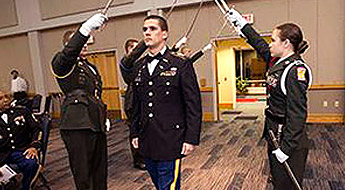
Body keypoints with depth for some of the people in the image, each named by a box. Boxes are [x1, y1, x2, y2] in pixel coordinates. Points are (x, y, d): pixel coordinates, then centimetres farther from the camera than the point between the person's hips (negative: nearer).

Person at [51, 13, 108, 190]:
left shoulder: (91, 67, 22)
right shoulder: (62, 63, -2)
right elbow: (69, 52, -27)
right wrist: (87, 27, -39)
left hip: (96, 125, 8)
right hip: (77, 126, -7)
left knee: (100, 172, 16)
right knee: (82, 176, 2)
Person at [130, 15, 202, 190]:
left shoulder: (181, 65, -7)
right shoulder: (139, 66, 10)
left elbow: (193, 105, -9)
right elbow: (136, 104, 14)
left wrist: (191, 139, -13)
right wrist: (134, 133, 13)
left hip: (170, 141, -6)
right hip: (146, 141, 6)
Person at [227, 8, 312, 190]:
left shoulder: (296, 70, -20)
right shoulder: (277, 61, 5)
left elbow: (297, 114, -22)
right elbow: (259, 44, 22)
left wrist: (286, 147, -22)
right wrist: (242, 24, 28)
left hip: (290, 140, -9)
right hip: (274, 135, 9)